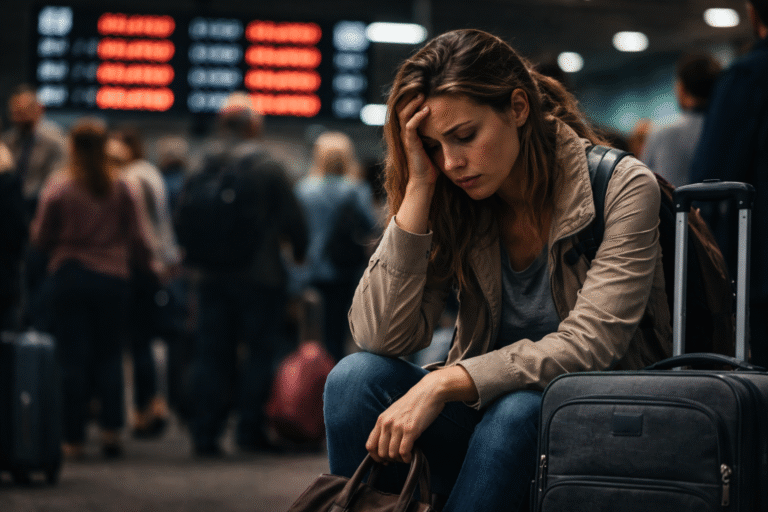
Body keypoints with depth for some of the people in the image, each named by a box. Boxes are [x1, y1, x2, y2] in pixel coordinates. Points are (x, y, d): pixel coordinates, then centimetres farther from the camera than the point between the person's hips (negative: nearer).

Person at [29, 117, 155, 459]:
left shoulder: (58, 186, -7)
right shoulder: (119, 186, -1)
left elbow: (40, 238, -1)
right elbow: (136, 238, 4)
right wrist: (148, 264, 21)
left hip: (68, 276, -1)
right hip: (112, 277, 1)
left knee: (72, 358, 3)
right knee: (109, 356, 9)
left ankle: (74, 437, 4)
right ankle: (111, 430, -1)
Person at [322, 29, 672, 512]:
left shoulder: (624, 188, -11)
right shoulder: (451, 206, -1)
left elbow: (589, 345, -20)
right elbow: (382, 338, -12)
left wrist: (443, 383, -29)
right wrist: (419, 186, -15)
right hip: (486, 411, 4)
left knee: (518, 411, -36)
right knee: (356, 376, -21)